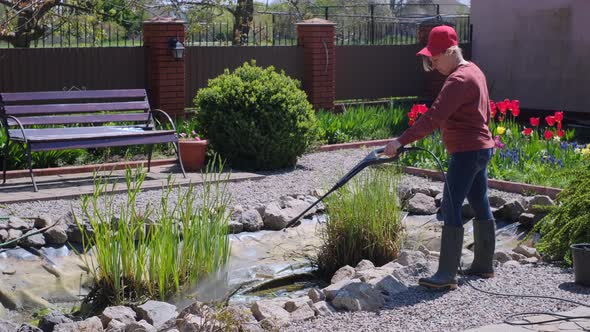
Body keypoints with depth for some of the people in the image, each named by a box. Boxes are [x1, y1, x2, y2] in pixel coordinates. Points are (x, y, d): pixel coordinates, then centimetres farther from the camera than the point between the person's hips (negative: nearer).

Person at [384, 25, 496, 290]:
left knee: (451, 209, -10)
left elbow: (433, 117, -29)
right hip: (481, 148, 11)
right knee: (481, 207, 15)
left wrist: (402, 141, -31)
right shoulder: (474, 71, 13)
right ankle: (484, 265, 25)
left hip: (466, 153, -11)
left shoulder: (458, 80, -19)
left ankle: (447, 274, -10)